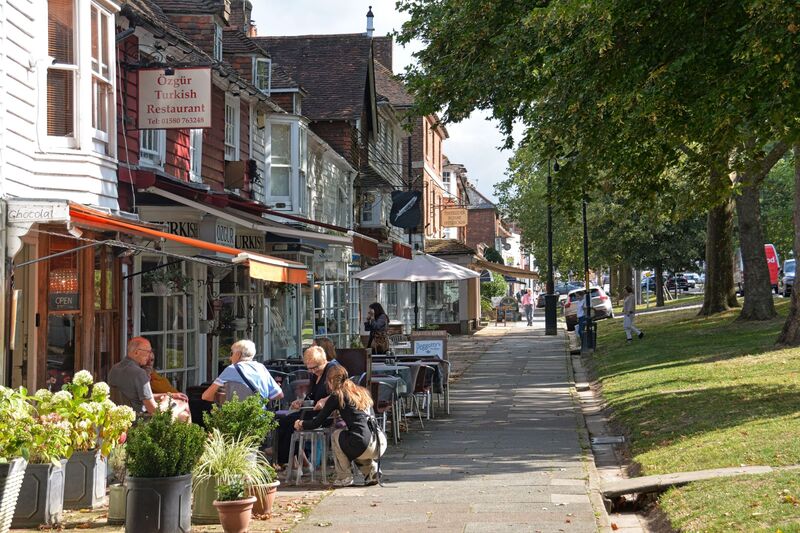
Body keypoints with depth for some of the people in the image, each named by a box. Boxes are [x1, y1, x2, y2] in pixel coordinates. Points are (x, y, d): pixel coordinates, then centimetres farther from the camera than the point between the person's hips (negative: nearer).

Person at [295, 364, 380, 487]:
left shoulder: (337, 396, 4)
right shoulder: (363, 392, 21)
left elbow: (317, 423, 11)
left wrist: (301, 424, 31)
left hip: (364, 447, -6)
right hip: (379, 445, 6)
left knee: (336, 435, 21)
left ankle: (344, 478, 16)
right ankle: (371, 469, 19)